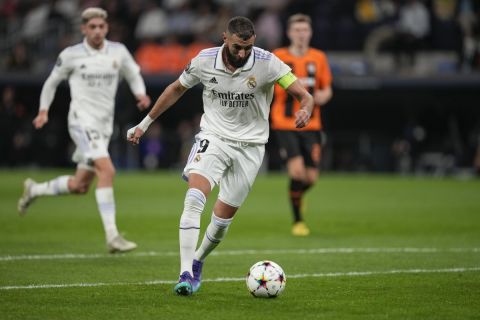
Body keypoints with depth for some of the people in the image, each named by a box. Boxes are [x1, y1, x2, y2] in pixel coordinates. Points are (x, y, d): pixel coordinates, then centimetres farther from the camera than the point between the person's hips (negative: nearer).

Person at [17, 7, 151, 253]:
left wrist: (141, 94, -2)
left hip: (105, 123, 6)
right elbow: (52, 82, 11)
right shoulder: (71, 55, -3)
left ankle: (34, 190, 39)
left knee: (80, 186, 12)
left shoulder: (118, 52, 4)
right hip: (82, 120, -5)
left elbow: (134, 75, 18)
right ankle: (112, 237, -26)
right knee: (107, 170, -25)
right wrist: (43, 110, 4)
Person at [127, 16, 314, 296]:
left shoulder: (267, 63, -15)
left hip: (250, 146, 0)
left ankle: (198, 262, 33)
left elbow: (305, 96, -17)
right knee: (194, 199, -25)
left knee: (222, 218, 4)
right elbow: (176, 89, 9)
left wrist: (305, 110, -41)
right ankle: (186, 274, -25)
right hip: (213, 137, 0)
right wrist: (145, 123, 13)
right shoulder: (204, 61, -9)